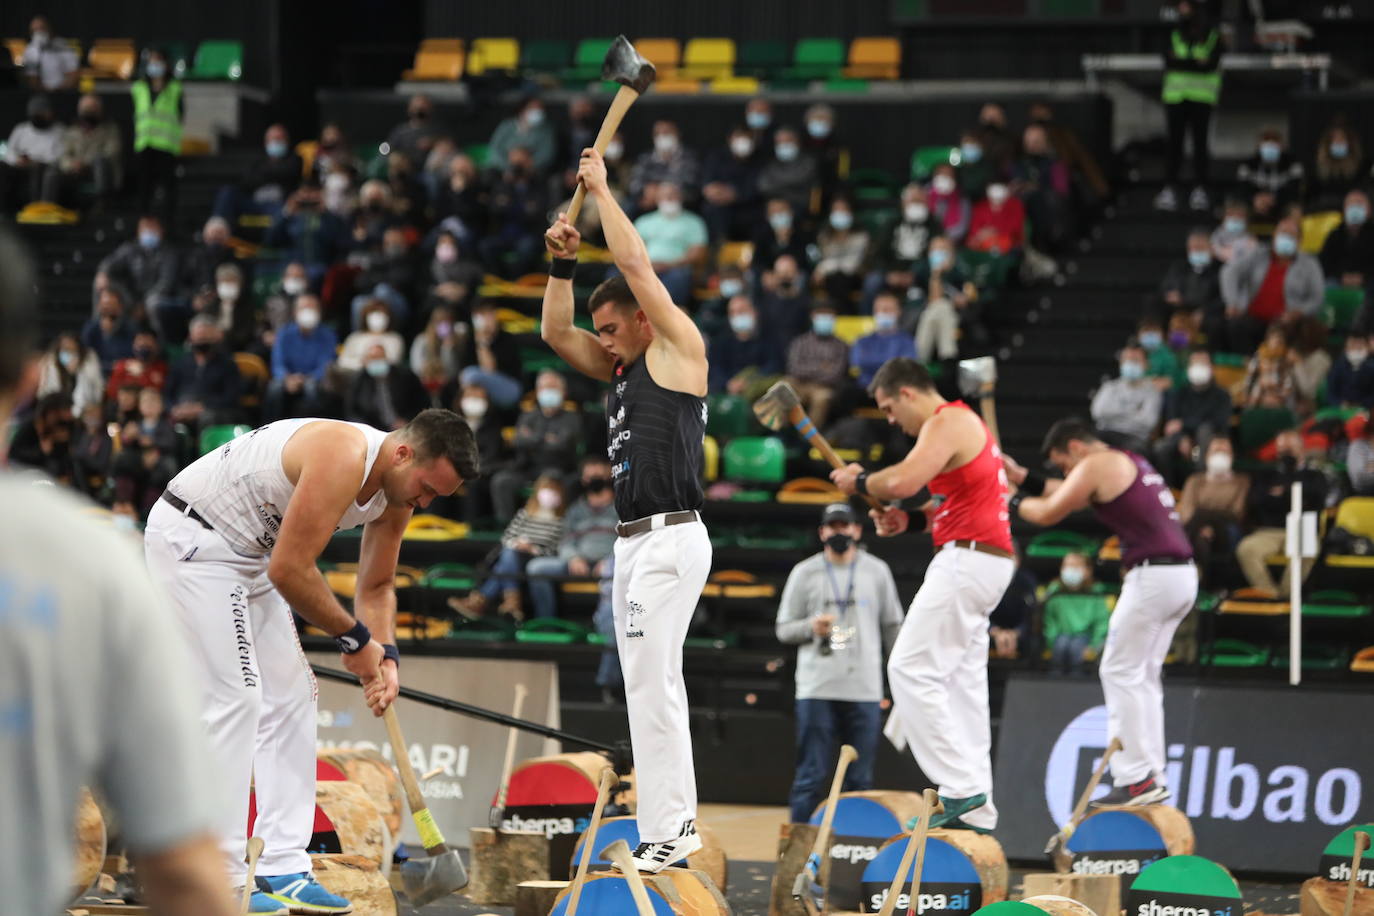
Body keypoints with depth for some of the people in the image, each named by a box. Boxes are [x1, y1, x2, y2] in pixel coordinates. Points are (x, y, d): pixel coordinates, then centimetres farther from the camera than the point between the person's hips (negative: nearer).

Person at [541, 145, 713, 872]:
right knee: (653, 681, 11)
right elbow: (556, 332, 20)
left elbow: (637, 266, -8)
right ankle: (677, 821, 16)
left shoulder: (679, 348, -4)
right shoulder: (623, 367, 18)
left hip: (671, 539, -10)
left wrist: (601, 190, 0)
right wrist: (562, 263, 8)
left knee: (650, 683, -13)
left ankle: (664, 833, -15)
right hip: (632, 540, 10)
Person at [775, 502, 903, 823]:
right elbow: (783, 629, 8)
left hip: (865, 689, 2)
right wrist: (811, 627, -13)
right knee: (812, 776, -4)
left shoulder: (877, 571, 11)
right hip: (817, 689, -2)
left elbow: (892, 628, 14)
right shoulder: (804, 573, 7)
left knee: (860, 780, 3)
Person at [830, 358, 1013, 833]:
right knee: (962, 680, 10)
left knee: (911, 670, -12)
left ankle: (962, 789, -17)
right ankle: (977, 810, 9)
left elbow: (903, 480, -24)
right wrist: (909, 519, 13)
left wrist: (858, 480, -7)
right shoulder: (968, 422, 22)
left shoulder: (946, 422, -10)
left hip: (966, 558, -11)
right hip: (987, 559, 11)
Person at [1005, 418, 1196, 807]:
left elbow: (1048, 514, -1)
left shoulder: (1096, 465, -5)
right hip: (1182, 574, 9)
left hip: (1152, 576, -9)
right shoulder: (1129, 462, 23)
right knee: (1144, 677, 15)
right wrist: (1022, 478, 30)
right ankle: (1153, 775, 13)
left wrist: (1012, 501, 16)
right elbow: (1068, 494, 31)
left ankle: (1136, 779, -9)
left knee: (1120, 673, -4)